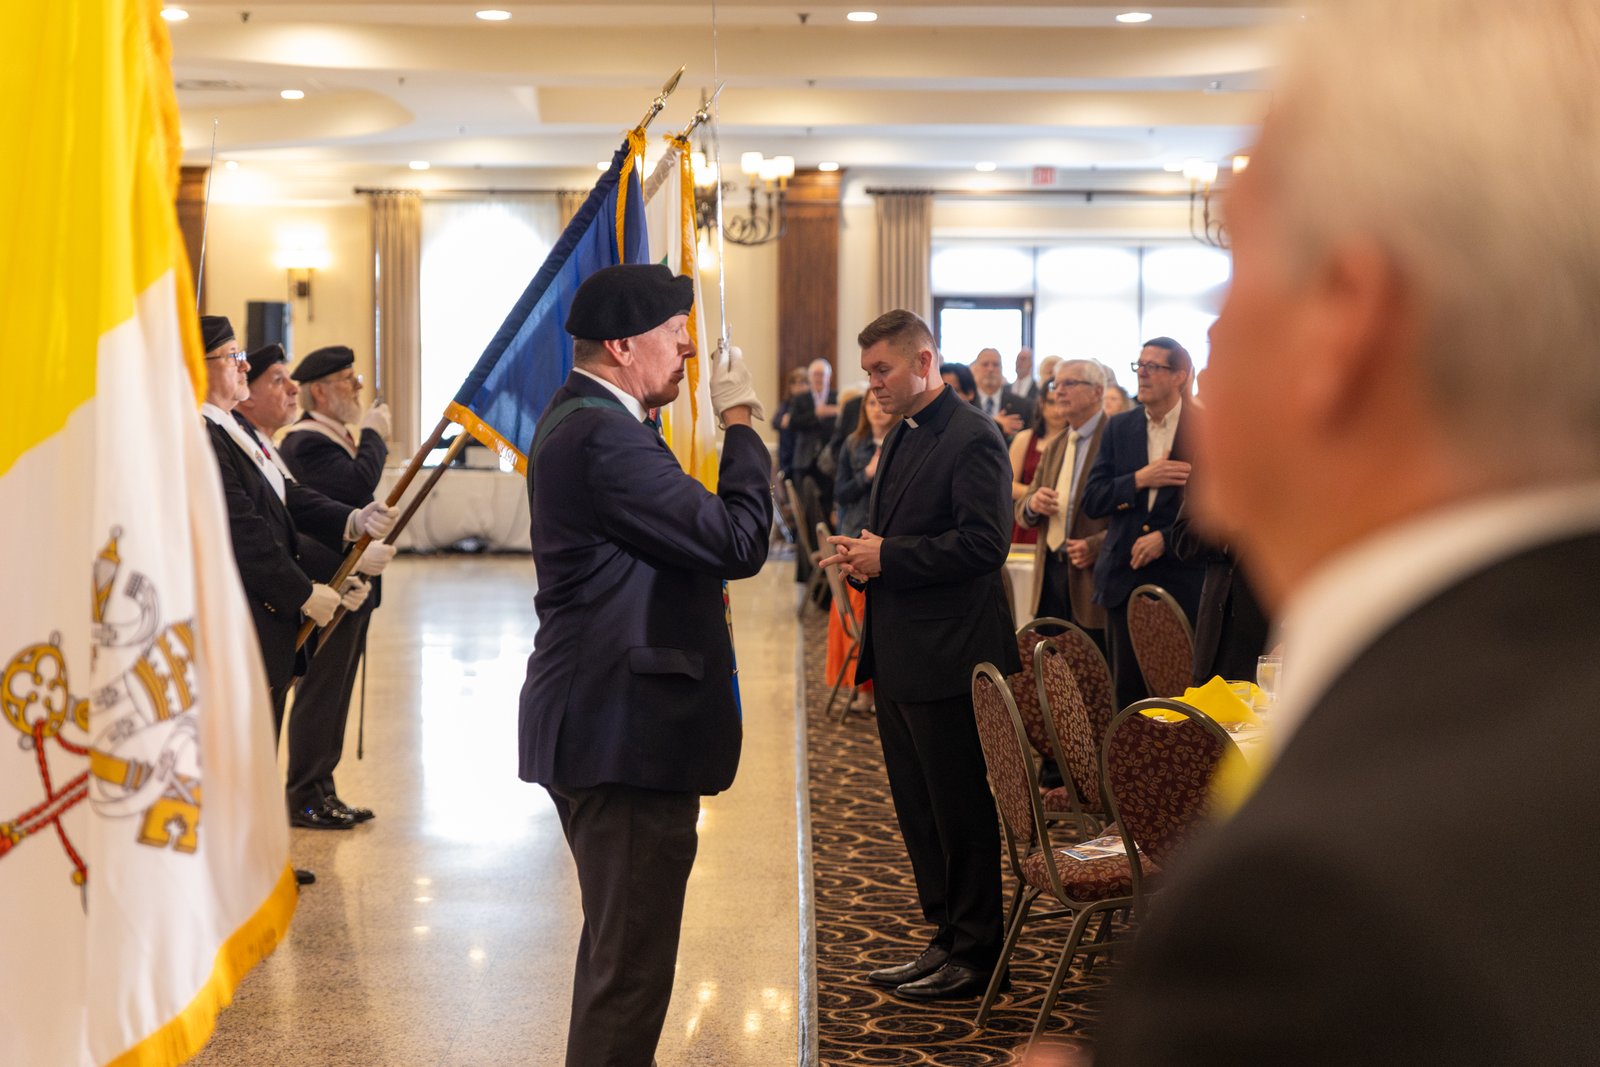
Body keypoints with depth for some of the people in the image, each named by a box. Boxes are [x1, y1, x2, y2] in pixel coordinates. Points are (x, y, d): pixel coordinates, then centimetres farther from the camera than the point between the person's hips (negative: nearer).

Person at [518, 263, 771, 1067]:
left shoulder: (576, 420, 14)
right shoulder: (604, 434, -21)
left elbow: (688, 529, 14)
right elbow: (737, 542, -20)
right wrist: (740, 422, -12)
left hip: (596, 721, 11)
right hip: (627, 729, -11)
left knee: (617, 944, 24)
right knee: (631, 962, -3)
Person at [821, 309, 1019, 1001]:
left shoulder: (971, 439, -13)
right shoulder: (902, 437, 16)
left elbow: (984, 542, -22)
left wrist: (887, 556, -19)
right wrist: (861, 554, 4)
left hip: (947, 656, -10)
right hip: (899, 656, 10)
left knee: (960, 809, 0)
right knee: (917, 807, 15)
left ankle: (975, 955, 10)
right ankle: (948, 938, 25)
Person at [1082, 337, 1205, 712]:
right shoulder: (1119, 428, 9)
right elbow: (1092, 501, 3)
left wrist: (1166, 538, -13)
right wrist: (1140, 479, -13)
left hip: (1182, 580, -3)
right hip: (1124, 578, 4)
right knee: (1126, 690, 5)